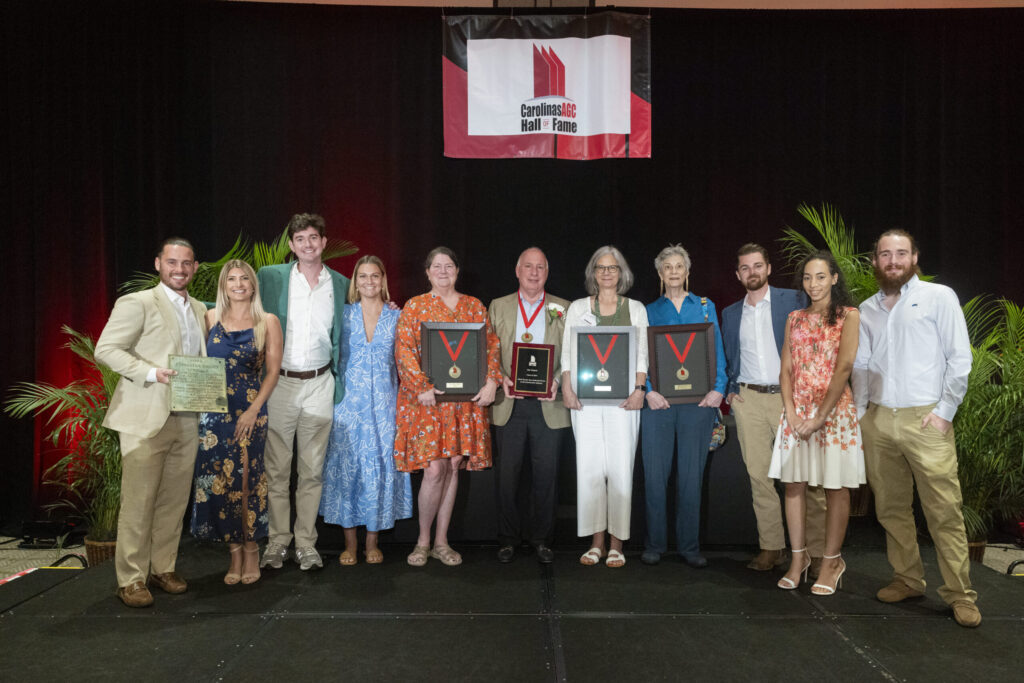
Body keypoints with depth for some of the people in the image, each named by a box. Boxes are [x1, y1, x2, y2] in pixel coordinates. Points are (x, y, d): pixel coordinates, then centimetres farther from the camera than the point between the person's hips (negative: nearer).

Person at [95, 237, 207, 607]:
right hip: (146, 419, -6)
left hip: (186, 420, 6)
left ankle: (163, 568, 25)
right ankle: (130, 580, 10)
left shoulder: (199, 310, 16)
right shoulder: (136, 303, -4)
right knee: (138, 502, -1)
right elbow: (106, 348, -10)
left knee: (174, 500, 11)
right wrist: (152, 373, -20)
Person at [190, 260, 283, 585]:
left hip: (250, 411, -2)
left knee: (246, 478, -1)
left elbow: (273, 372, -1)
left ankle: (251, 549, 14)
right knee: (217, 479, 1)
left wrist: (253, 410, -10)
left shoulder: (268, 322, 3)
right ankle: (235, 553, 13)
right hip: (213, 410, 2)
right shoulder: (210, 317, 10)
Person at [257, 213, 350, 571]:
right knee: (276, 468, 4)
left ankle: (306, 543, 19)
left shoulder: (341, 284, 8)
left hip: (320, 384, 1)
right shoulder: (269, 277, 3)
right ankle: (277, 541, 18)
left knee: (312, 470, 7)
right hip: (279, 383, -1)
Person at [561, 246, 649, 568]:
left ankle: (617, 543, 5)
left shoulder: (636, 308, 12)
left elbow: (642, 353, 6)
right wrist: (567, 388, -3)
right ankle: (596, 540, 8)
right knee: (589, 466, -2)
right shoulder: (578, 308, 13)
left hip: (622, 397, -1)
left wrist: (639, 388, -7)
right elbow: (567, 352, 8)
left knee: (620, 466, -4)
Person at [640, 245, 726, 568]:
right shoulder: (649, 311, 12)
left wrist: (718, 388, -7)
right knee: (655, 472, 0)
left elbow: (717, 351, 7)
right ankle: (654, 544, 11)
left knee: (691, 473, 3)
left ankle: (689, 545, 13)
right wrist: (648, 390, -11)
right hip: (658, 400, 0)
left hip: (697, 399, 0)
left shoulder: (705, 306, 13)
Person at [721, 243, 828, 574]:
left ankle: (818, 552, 1)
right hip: (749, 400, 3)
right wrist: (730, 390, 7)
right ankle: (771, 547, 12)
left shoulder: (793, 299, 5)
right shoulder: (730, 314, 16)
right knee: (759, 476, 3)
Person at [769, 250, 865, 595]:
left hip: (834, 408, -4)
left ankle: (832, 561, 11)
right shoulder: (795, 319, 13)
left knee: (836, 486, 2)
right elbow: (786, 369, 9)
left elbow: (844, 367, -11)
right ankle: (798, 557, 15)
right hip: (797, 410, 4)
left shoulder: (848, 316, -1)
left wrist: (820, 417, -15)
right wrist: (791, 411, -6)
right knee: (793, 483, 5)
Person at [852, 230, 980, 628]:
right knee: (891, 508, 9)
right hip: (878, 421, 4)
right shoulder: (866, 311, 14)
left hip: (925, 419, -4)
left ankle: (959, 595, 5)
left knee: (944, 512, -5)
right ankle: (907, 580, 22)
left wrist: (945, 411, -8)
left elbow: (960, 358, -1)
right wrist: (858, 416, 10)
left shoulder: (939, 297, 2)